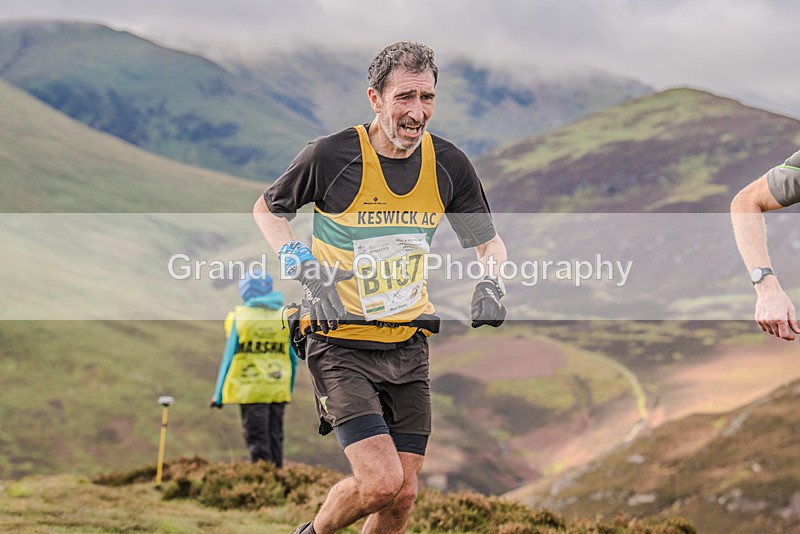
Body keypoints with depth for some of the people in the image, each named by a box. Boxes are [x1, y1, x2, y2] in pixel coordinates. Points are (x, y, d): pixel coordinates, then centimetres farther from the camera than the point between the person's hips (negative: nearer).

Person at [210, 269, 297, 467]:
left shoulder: (240, 317, -6)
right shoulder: (284, 317, 5)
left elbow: (229, 357, -5)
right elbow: (293, 358, 7)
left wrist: (218, 394, 2)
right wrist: (290, 389, 18)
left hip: (251, 390, -4)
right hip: (279, 390, 4)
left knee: (257, 439, -2)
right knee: (275, 438, 12)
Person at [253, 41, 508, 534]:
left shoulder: (449, 164, -3)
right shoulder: (331, 155, -13)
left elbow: (488, 242, 11)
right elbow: (268, 209, 4)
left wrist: (492, 285, -10)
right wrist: (296, 258, -13)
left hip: (409, 348, 4)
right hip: (342, 346, -4)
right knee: (381, 483, -17)